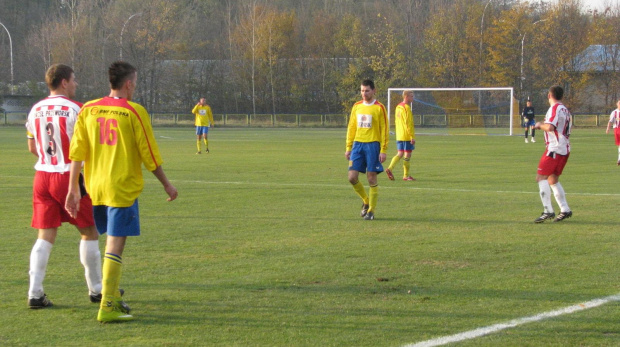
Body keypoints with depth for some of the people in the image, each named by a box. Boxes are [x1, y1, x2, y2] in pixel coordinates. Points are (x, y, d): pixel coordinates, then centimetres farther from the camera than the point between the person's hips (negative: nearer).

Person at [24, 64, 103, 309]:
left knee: (45, 235, 7)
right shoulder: (75, 109, -11)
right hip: (70, 177, -5)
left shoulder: (35, 110, 8)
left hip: (42, 176, 5)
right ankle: (96, 289, 16)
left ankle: (35, 293, -3)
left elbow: (32, 148, 15)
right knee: (89, 232, 9)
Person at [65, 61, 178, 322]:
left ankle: (113, 297, 25)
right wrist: (167, 185, 7)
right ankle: (107, 307, -7)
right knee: (115, 246, -5)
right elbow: (150, 156, -5)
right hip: (123, 188, -5)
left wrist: (73, 188, 7)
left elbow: (77, 152, 3)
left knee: (111, 241, 20)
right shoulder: (134, 112, -8)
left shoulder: (88, 110, 5)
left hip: (95, 186, 6)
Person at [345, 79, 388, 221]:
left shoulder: (379, 108, -3)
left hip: (373, 145, -4)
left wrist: (383, 150, -10)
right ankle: (366, 201, 21)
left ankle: (371, 211, 7)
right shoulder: (356, 107, 11)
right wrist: (348, 147, 11)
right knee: (352, 177, -2)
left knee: (371, 178, -3)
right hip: (358, 144, 4)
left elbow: (384, 130, -4)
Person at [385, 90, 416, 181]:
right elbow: (409, 123, -19)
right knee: (407, 155, 0)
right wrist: (412, 137, -18)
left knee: (399, 154, 11)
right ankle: (406, 176, 3)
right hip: (407, 136, -8)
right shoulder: (406, 107, -14)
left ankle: (390, 168, -7)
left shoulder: (398, 107, 13)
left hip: (399, 136, 8)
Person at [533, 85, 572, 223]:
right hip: (565, 148, 10)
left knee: (541, 177, -10)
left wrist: (540, 125, -6)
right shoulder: (565, 110, 17)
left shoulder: (555, 108, -11)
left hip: (555, 148, -10)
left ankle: (548, 210, -18)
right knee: (553, 180, 17)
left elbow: (550, 127, -25)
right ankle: (565, 210, 17)